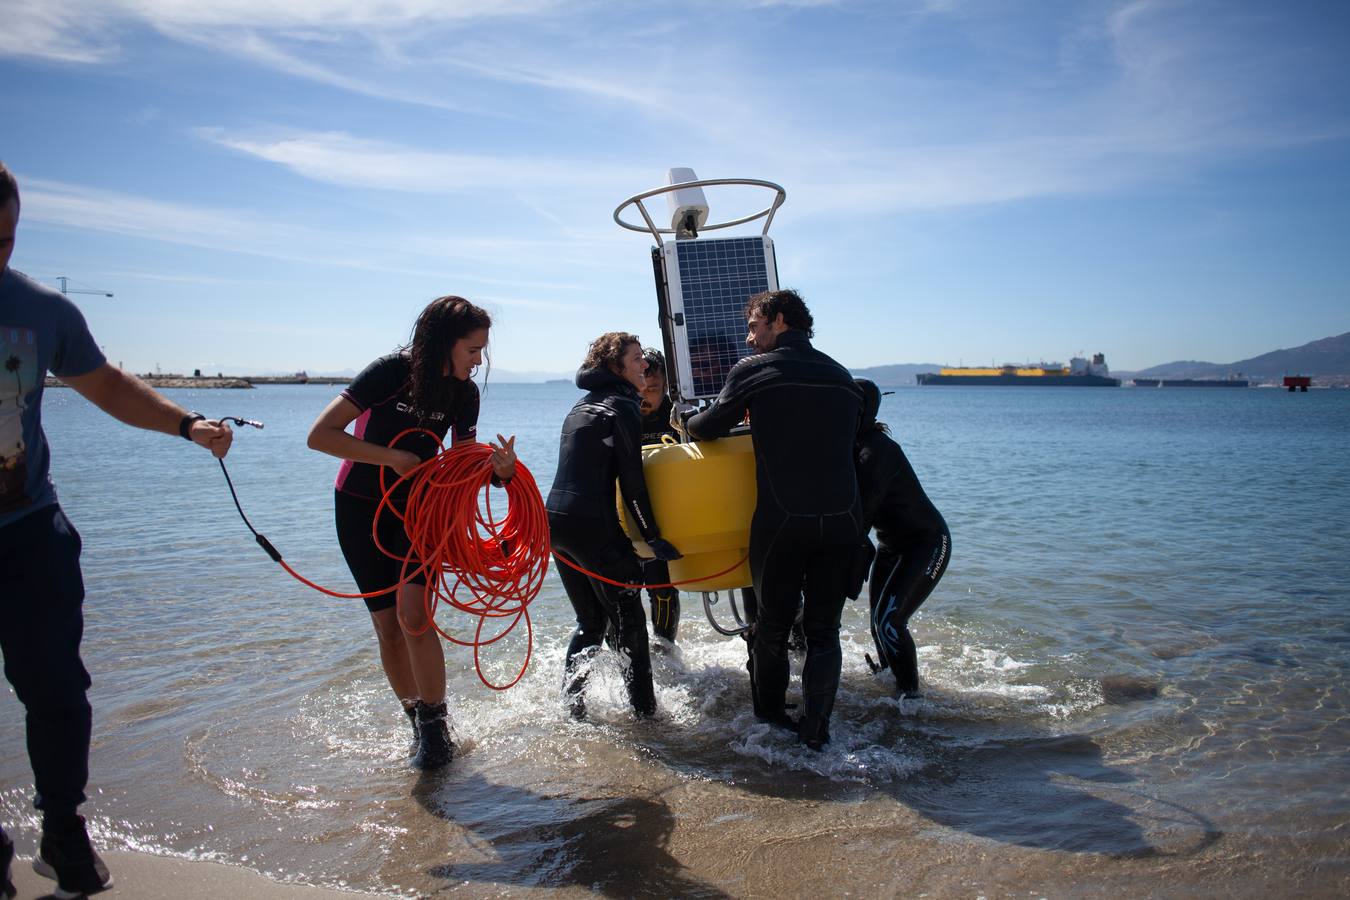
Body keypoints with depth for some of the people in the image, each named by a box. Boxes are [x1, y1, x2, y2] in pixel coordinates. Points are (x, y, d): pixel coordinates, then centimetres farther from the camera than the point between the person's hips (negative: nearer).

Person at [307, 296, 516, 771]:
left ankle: (435, 724, -2)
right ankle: (417, 719, 20)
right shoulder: (391, 371, -21)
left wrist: (499, 468, -23)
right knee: (387, 625, 2)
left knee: (413, 614, -15)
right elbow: (320, 434, -23)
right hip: (363, 510, -2)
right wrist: (392, 457, -26)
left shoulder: (464, 392, -7)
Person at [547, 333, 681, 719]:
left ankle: (572, 702, 20)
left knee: (590, 620, 19)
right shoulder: (622, 406, -8)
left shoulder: (582, 404, 18)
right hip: (594, 527, -8)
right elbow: (632, 483, -12)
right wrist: (653, 538, -6)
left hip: (557, 520, 8)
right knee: (629, 620, 5)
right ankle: (643, 706, 12)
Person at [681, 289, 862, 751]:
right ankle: (815, 729, 10)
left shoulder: (753, 370, -2)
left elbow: (708, 428, 6)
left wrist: (683, 417, 29)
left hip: (782, 521, -3)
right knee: (824, 630, 12)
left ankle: (769, 719, 27)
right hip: (842, 519, 4)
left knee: (772, 625, 13)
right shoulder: (842, 376, 13)